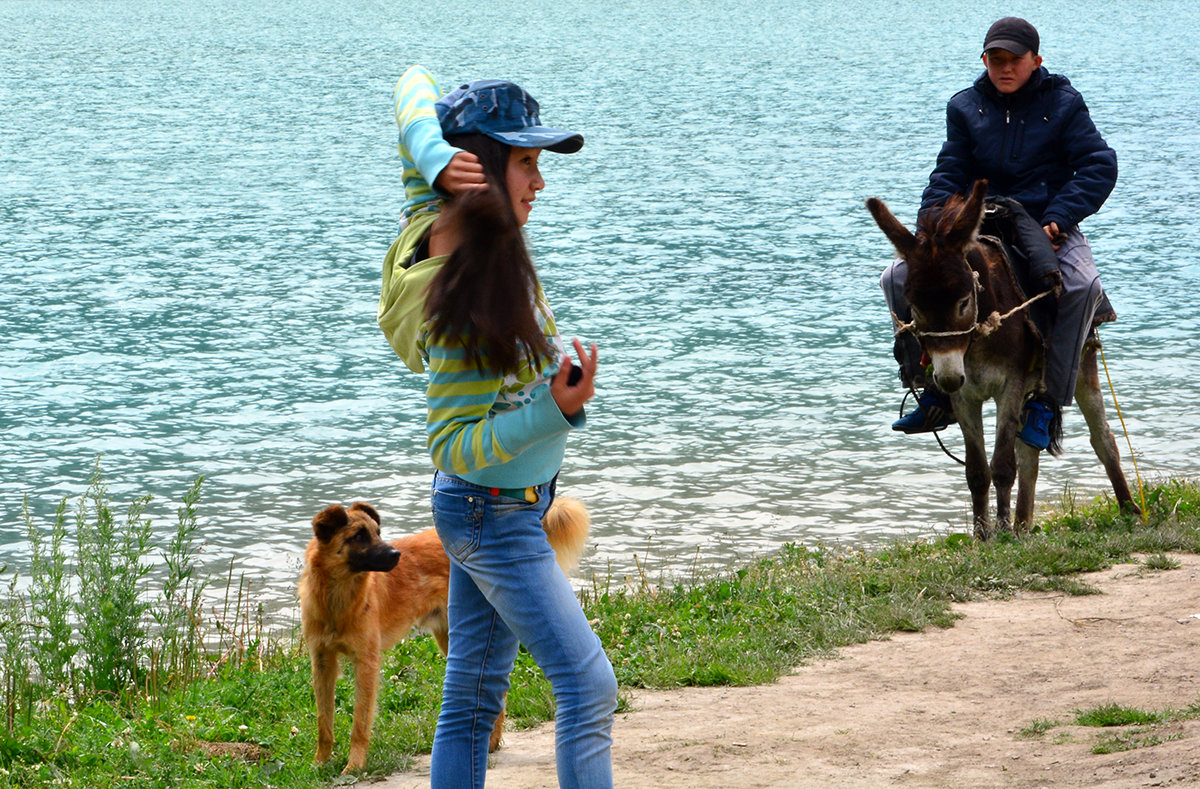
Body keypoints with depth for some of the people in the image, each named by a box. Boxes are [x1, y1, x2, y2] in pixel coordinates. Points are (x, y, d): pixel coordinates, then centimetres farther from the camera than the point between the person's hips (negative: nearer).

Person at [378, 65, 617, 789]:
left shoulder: (437, 220, -6)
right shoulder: (461, 307, -30)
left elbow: (416, 91, 5)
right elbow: (454, 447, -25)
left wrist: (439, 160, -16)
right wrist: (556, 410, -36)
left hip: (484, 510, 10)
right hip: (499, 519, -10)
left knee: (473, 698, 12)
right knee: (589, 687, -11)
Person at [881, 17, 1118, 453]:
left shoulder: (1062, 104, -1)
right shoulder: (966, 107, 9)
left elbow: (1100, 166, -8)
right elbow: (949, 174, 9)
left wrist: (1058, 220, -20)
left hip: (1047, 226, -3)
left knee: (1082, 285, -36)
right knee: (899, 277, -14)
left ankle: (1048, 402, -28)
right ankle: (936, 393, -7)